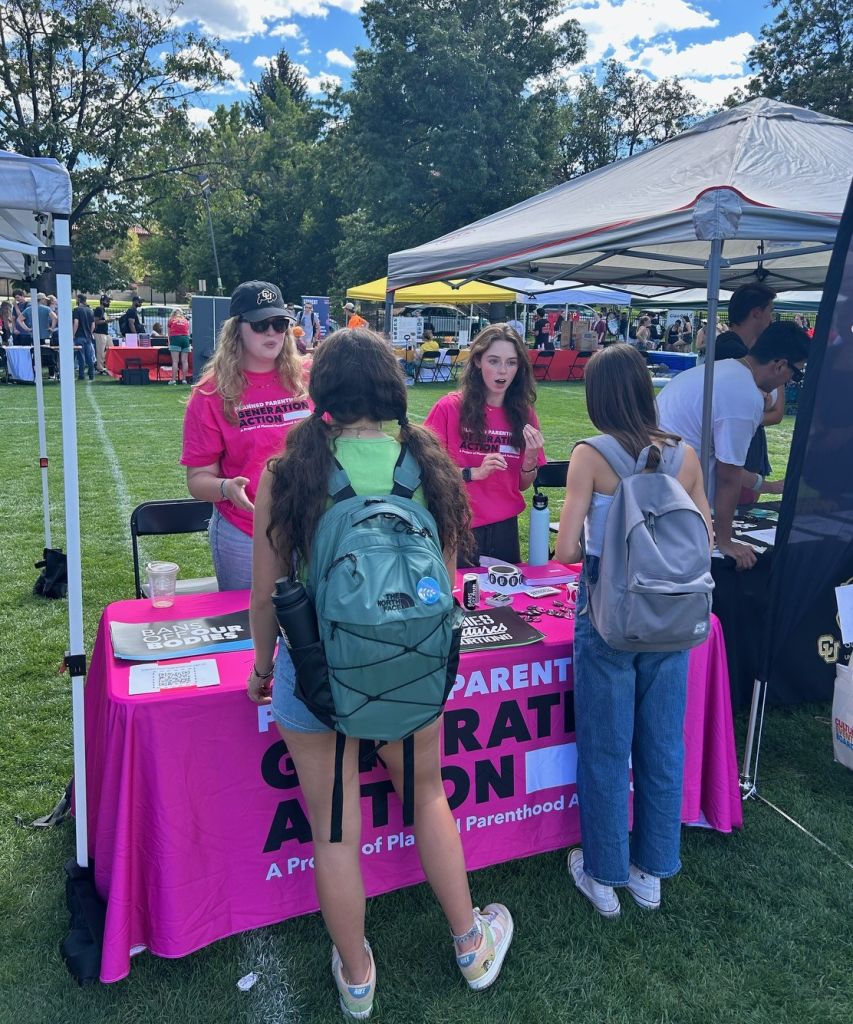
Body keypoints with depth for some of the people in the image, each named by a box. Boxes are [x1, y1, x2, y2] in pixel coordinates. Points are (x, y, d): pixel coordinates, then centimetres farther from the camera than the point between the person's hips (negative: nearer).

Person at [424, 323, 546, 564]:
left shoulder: (523, 414, 2)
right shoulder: (449, 408, -10)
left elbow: (523, 485, 8)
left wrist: (530, 459, -11)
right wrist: (473, 473, -18)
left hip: (505, 529, 4)